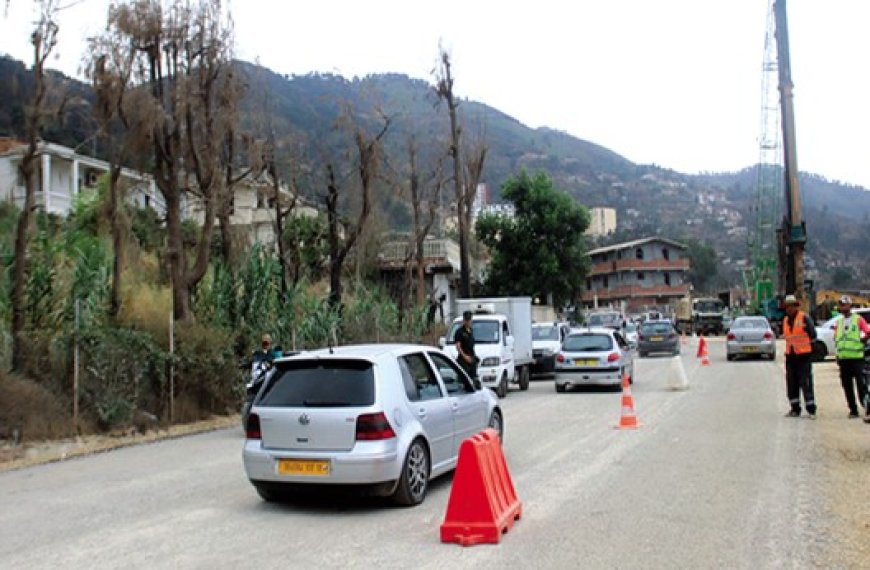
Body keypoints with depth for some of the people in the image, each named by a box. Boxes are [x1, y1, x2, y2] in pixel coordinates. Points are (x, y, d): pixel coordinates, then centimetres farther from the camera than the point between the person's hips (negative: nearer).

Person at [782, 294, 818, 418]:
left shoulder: (804, 318, -7)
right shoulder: (785, 320, 12)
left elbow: (813, 335, -5)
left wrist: (806, 347, -1)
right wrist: (790, 348, 14)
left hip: (804, 356, -6)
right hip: (791, 356, 7)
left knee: (806, 383, -7)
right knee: (791, 384, 8)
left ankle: (811, 410, -1)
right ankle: (795, 409, 16)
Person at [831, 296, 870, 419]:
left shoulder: (858, 319, -2)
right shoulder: (838, 321, 14)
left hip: (857, 357, -5)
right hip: (843, 358, 5)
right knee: (847, 386, 7)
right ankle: (853, 410, 15)